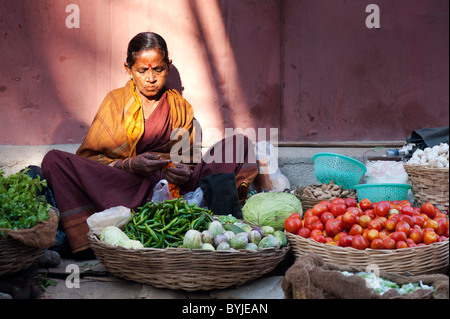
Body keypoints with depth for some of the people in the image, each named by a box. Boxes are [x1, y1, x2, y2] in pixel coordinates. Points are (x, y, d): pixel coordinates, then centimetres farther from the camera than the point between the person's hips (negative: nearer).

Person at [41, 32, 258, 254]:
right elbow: (86, 156, 6)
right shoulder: (115, 101, 13)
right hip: (126, 184, -1)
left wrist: (185, 175, -7)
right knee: (53, 160, -23)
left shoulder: (182, 107, 18)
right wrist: (129, 165, -12)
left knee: (237, 144, -14)